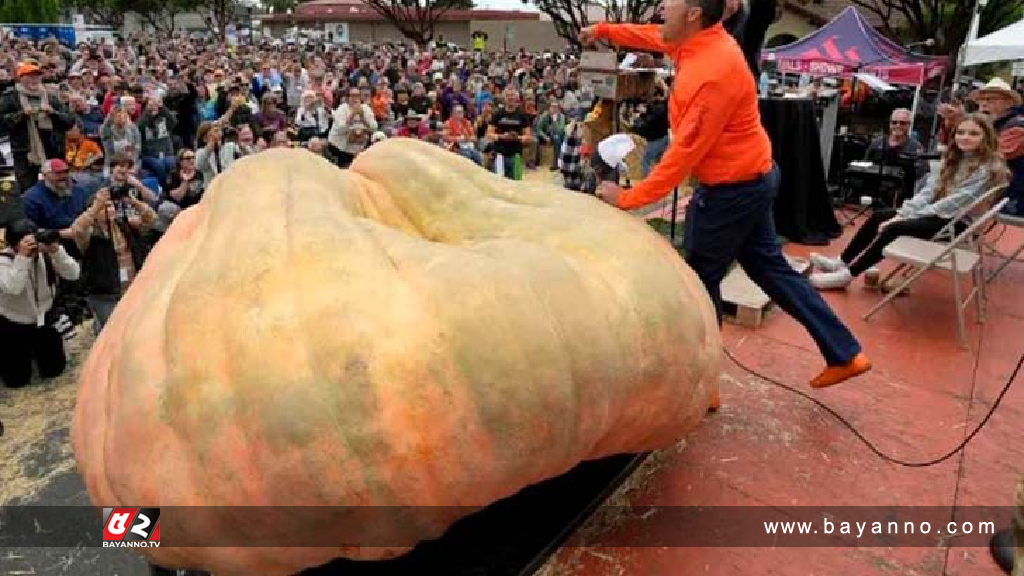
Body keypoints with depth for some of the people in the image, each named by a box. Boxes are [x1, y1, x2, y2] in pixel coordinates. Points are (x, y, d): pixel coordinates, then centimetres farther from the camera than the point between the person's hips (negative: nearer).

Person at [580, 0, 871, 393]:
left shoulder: (714, 73, -27)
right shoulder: (699, 41, 2)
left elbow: (686, 152, -26)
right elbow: (655, 36, 24)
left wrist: (630, 198, -21)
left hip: (731, 190, -10)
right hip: (750, 179, 10)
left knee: (699, 283, 1)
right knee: (769, 267, 18)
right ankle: (844, 354, 27)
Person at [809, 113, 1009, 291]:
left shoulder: (990, 168, -14)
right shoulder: (955, 158, 10)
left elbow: (955, 202, -21)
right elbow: (929, 190, 2)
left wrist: (910, 217, -21)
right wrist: (903, 213, -13)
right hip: (937, 212, 8)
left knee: (894, 228, -26)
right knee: (879, 216, -4)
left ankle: (848, 274, -22)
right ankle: (842, 262, -3)